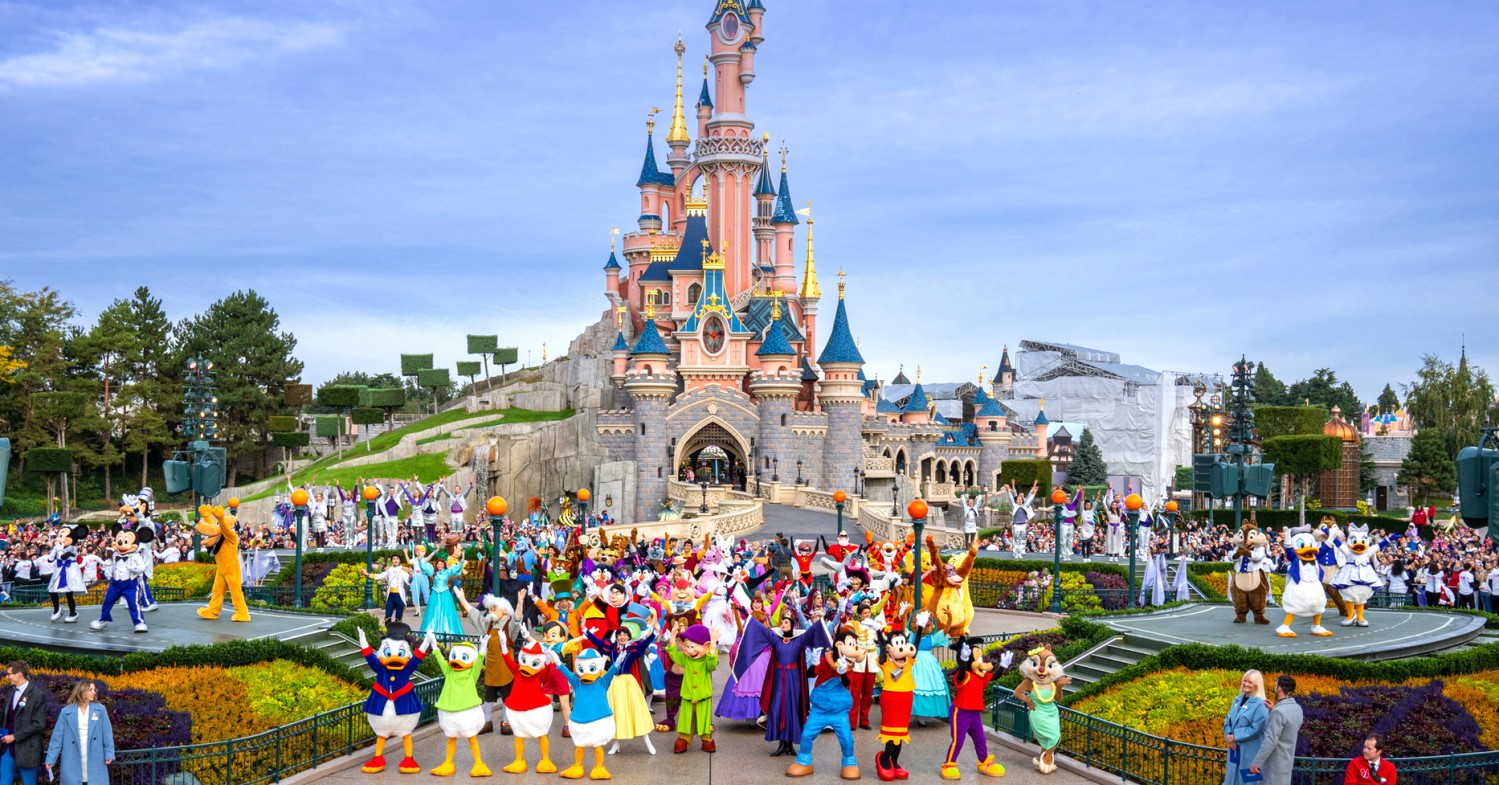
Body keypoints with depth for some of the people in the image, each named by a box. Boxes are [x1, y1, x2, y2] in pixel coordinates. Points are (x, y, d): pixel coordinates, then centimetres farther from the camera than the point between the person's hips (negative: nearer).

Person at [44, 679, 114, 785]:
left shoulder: (100, 709, 3)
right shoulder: (66, 712, 2)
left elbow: (107, 734, 1)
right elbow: (57, 736, 2)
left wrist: (109, 754, -7)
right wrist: (50, 759, -2)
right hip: (72, 763, 0)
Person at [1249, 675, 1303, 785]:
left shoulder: (1279, 712, -24)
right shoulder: (1297, 708, 4)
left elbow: (1270, 741, -26)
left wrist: (1256, 763, -20)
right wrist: (1272, 711, 13)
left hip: (1275, 763, -9)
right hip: (1285, 760, 9)